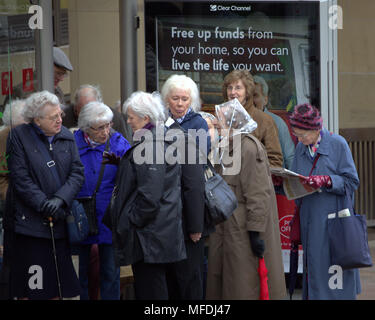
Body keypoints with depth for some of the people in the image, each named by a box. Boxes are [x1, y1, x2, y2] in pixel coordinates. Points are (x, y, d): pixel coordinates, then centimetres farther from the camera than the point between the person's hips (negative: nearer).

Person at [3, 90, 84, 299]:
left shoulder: (67, 137, 9)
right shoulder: (19, 137, -4)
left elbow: (78, 173, 3)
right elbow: (20, 178, -10)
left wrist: (60, 199, -13)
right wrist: (44, 205, -16)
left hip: (59, 222, 4)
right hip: (28, 221, -4)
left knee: (56, 285, 6)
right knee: (28, 289, -1)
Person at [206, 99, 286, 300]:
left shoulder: (249, 148, -17)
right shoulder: (228, 148, 14)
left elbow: (258, 194, -21)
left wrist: (255, 232, -23)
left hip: (244, 231, -10)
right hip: (228, 229, 10)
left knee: (245, 288, -4)